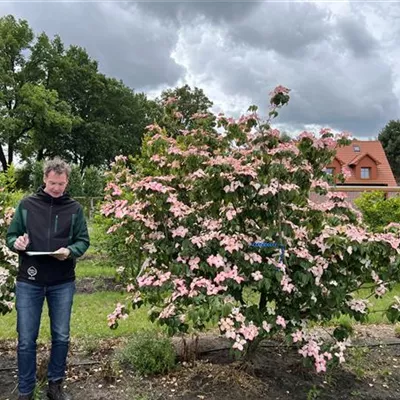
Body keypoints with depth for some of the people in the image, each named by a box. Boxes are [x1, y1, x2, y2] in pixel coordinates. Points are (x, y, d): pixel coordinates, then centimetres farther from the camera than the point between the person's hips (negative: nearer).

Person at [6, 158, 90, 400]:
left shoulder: (74, 209, 2)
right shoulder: (26, 205, 4)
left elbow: (83, 241, 3)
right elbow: (11, 236, 8)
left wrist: (70, 251, -18)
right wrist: (16, 243, -15)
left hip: (63, 283, 0)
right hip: (29, 282, 0)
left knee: (61, 337, 10)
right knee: (26, 340, 6)